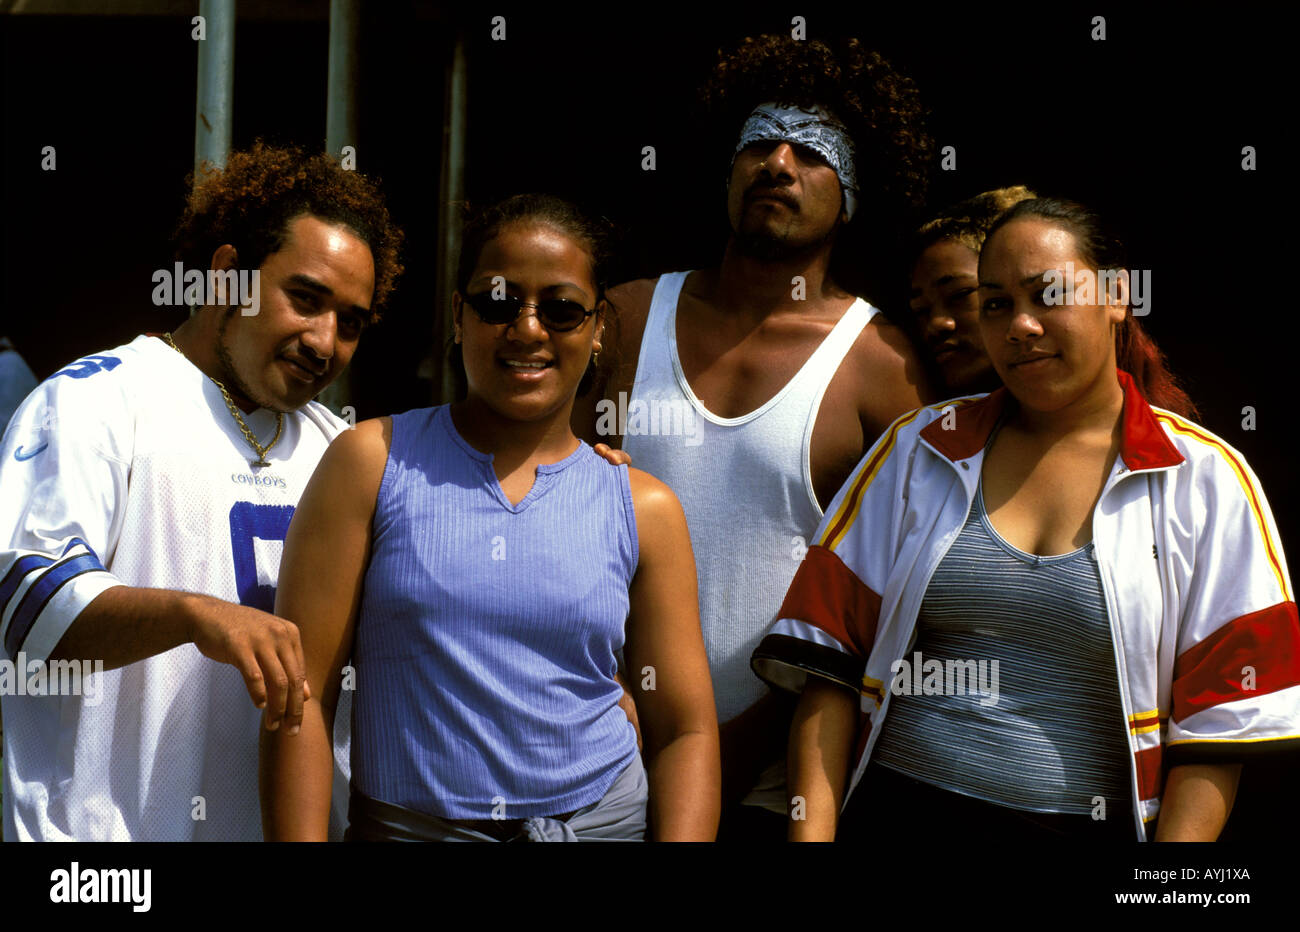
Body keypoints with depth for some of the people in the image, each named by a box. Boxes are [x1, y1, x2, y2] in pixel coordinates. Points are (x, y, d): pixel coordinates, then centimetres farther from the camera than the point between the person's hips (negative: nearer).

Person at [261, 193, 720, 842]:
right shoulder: (373, 462, -3)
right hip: (406, 825, -1)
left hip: (604, 819, 2)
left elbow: (684, 730, 4)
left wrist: (680, 838, -10)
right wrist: (300, 839, -13)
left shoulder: (644, 509, 3)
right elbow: (303, 694, -6)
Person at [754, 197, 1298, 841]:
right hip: (896, 812, 2)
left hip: (1093, 823, -1)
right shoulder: (920, 449, 6)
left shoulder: (1205, 480, 0)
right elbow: (830, 660, 2)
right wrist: (811, 829, -8)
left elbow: (1218, 718, -3)